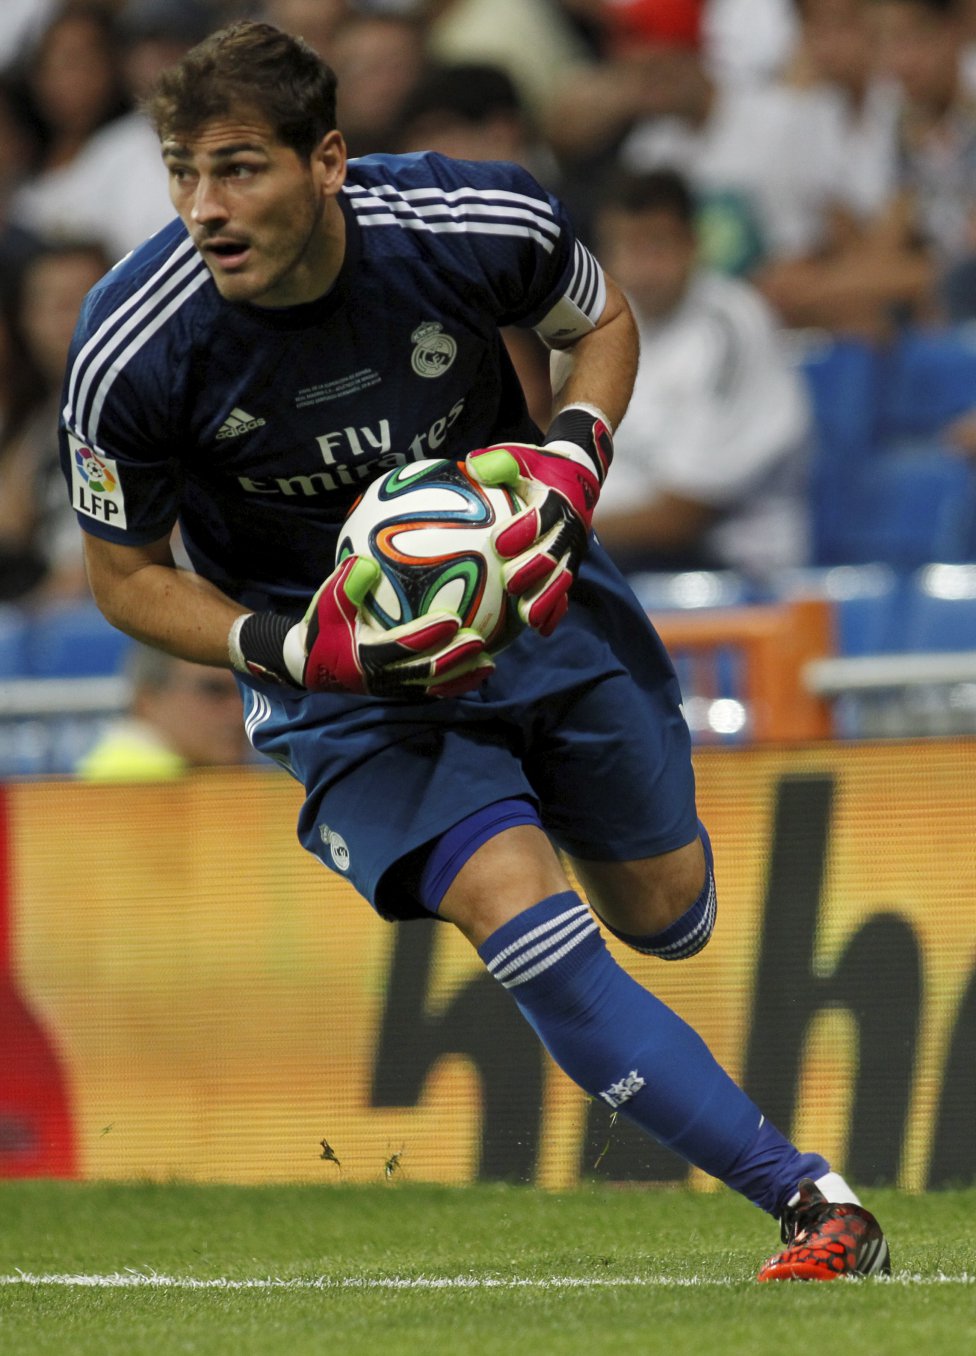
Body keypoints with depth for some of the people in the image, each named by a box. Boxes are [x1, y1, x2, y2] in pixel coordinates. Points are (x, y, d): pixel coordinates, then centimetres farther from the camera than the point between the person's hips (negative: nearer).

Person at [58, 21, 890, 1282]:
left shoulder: (479, 224, -23)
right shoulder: (132, 352, -25)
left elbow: (601, 322, 2)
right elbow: (126, 574, -8)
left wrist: (573, 458, -18)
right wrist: (291, 649, -24)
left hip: (525, 591, 2)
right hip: (340, 655, -2)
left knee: (666, 914, 15)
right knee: (519, 912, -24)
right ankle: (813, 1204, -20)